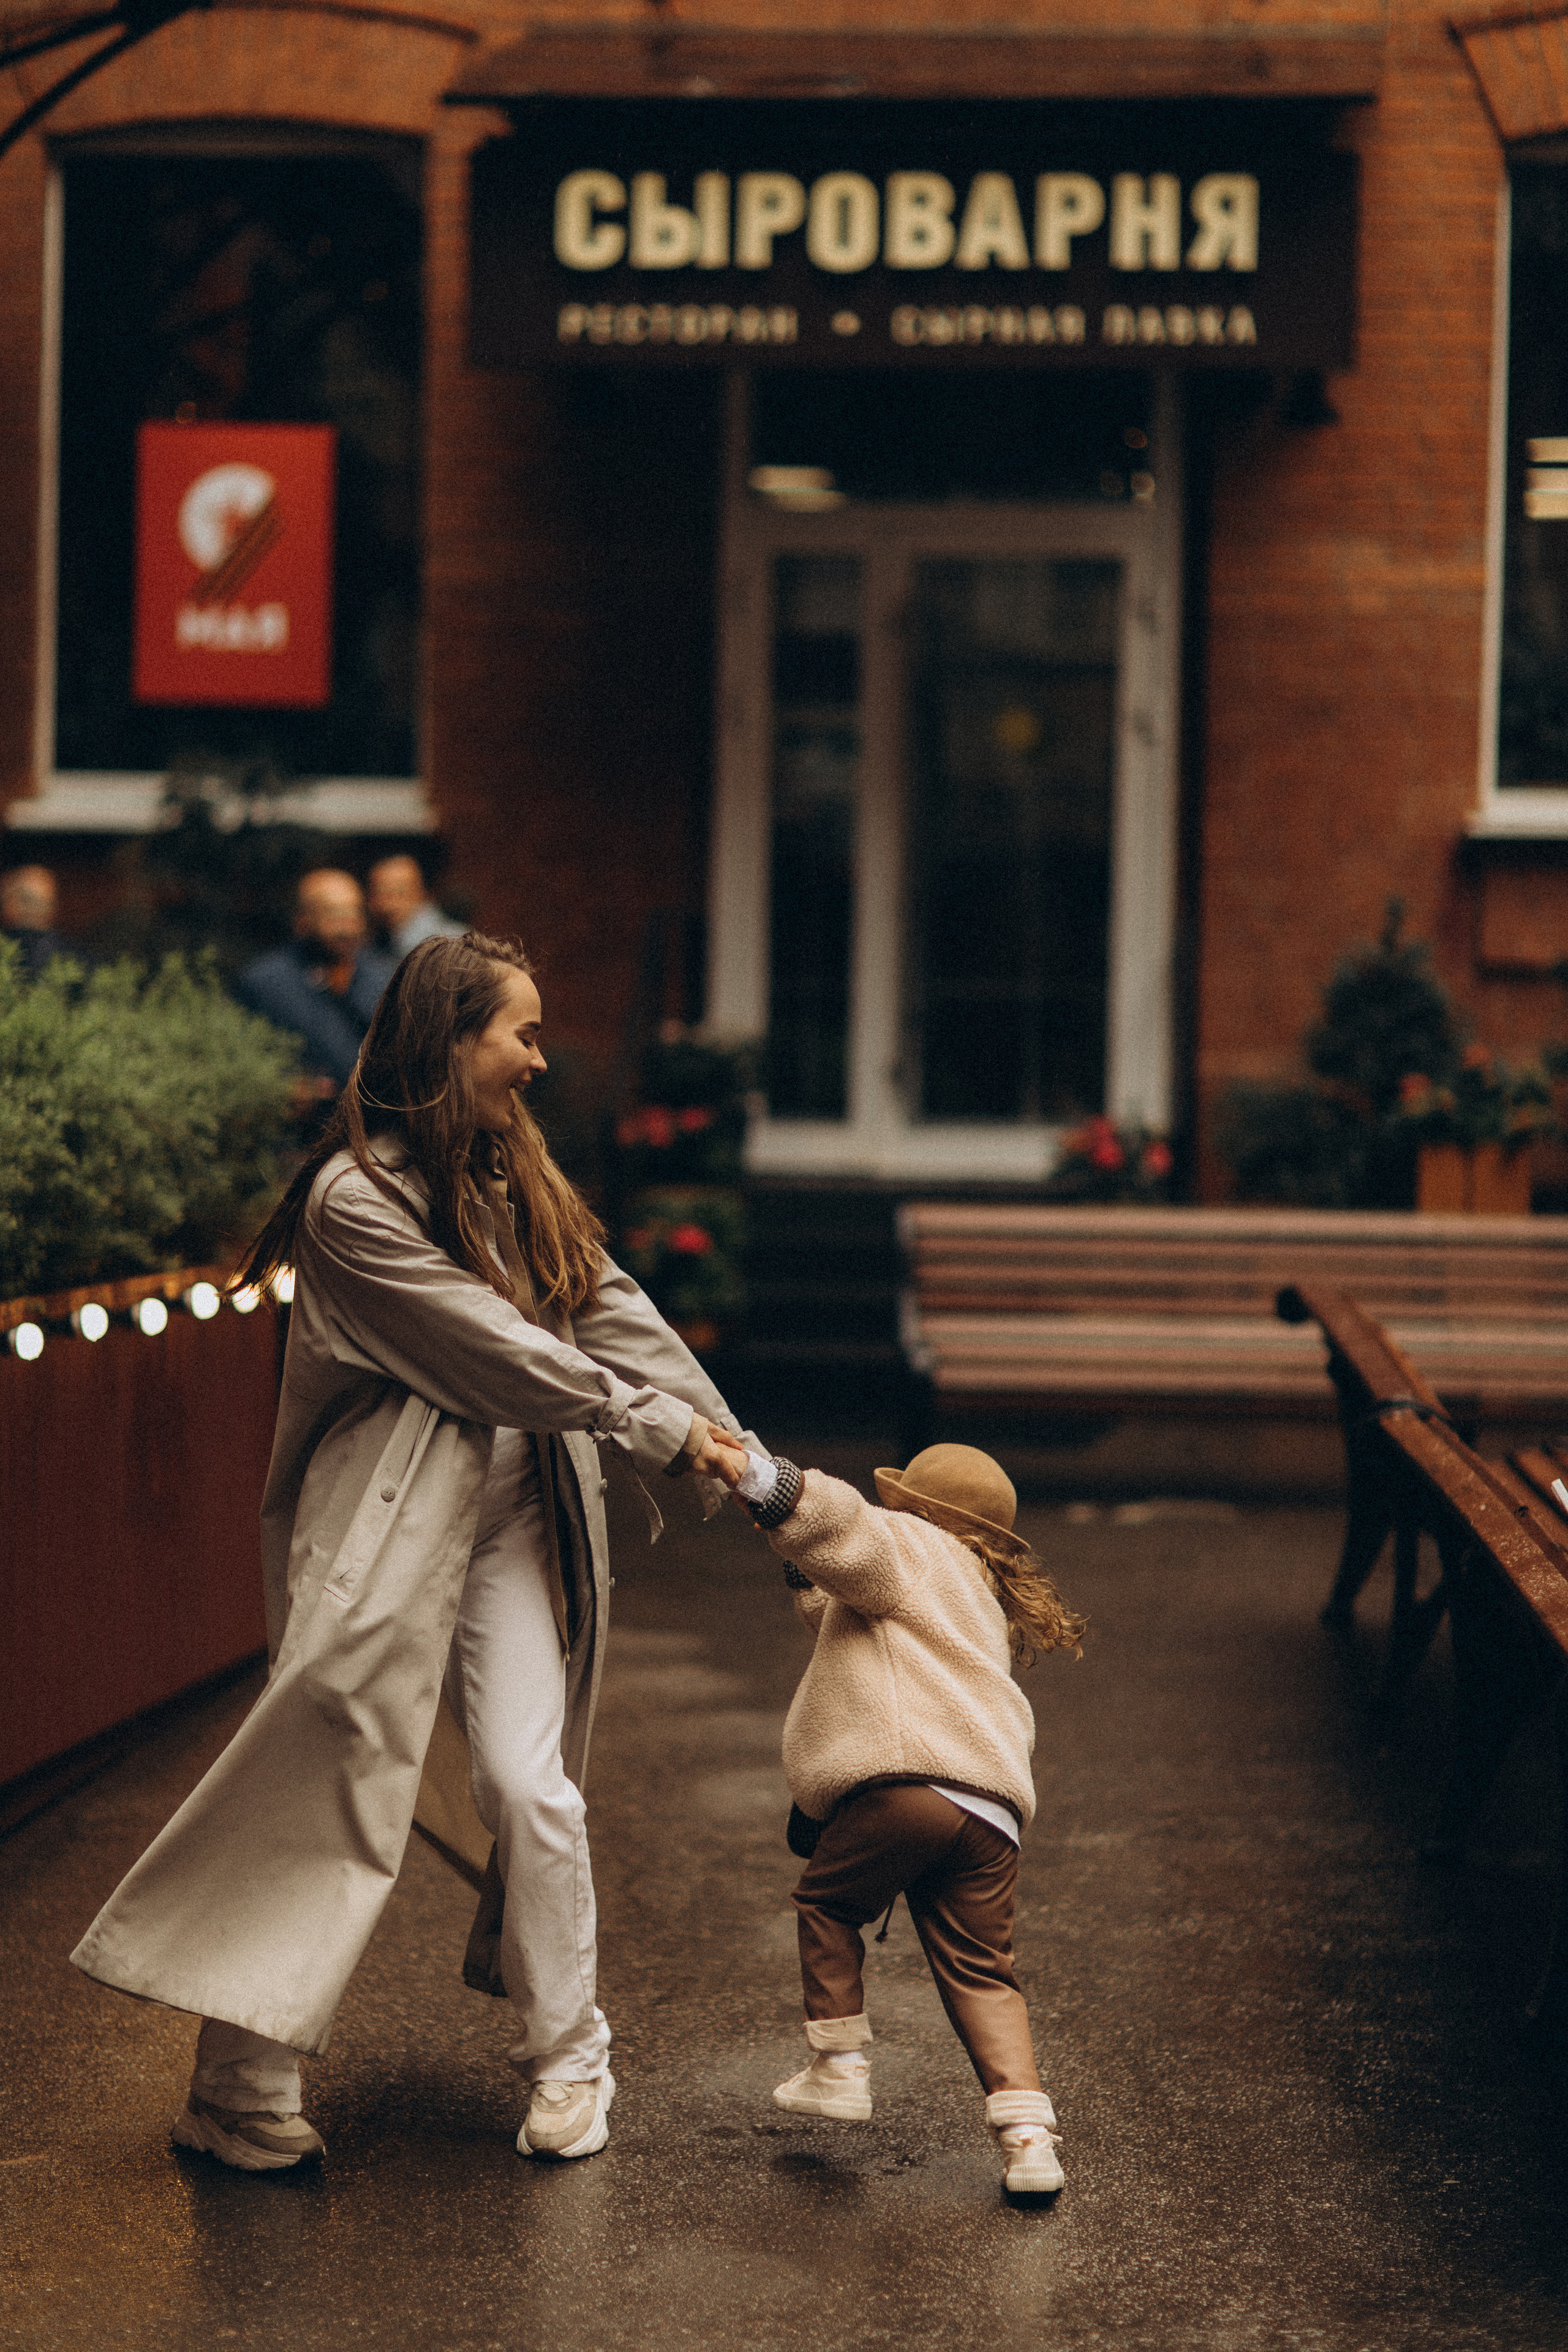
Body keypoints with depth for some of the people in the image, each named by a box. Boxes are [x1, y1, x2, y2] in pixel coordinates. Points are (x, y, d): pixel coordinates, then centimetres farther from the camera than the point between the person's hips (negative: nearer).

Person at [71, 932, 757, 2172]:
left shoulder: (514, 1175, 12)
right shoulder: (357, 1201, -15)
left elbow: (612, 1312, 9)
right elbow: (501, 1353, -15)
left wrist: (732, 1446, 0)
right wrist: (661, 1428, -9)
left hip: (516, 1512, 6)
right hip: (388, 1529, -6)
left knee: (531, 1781, -3)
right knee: (330, 1797, -7)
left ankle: (569, 2057, 12)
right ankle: (240, 2090, 2)